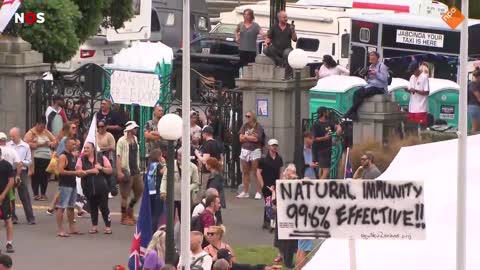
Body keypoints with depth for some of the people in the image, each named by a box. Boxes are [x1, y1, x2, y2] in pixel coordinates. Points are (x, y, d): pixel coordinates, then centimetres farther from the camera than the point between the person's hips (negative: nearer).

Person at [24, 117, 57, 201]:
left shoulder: (46, 132, 18)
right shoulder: (31, 133, 1)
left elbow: (55, 141, 17)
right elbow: (27, 144, -13)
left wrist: (49, 144, -4)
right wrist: (38, 144, -15)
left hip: (47, 158, 5)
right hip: (36, 158, -5)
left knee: (45, 177, 4)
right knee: (36, 177, -5)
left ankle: (43, 194, 14)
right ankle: (36, 194, -1)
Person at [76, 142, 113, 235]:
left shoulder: (101, 158, 2)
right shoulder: (81, 160, 4)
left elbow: (110, 170, 2)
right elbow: (78, 172, -8)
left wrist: (101, 168, -15)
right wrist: (90, 171, -17)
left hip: (101, 188, -2)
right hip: (88, 188, 2)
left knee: (104, 207, -2)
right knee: (93, 208, 10)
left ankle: (108, 226, 5)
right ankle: (94, 226, 20)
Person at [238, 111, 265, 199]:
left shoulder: (258, 127, -6)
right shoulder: (244, 126, 9)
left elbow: (256, 139, -16)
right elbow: (241, 139, 3)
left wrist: (246, 136, -4)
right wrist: (251, 137, -9)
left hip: (255, 151, -5)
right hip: (245, 150, 5)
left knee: (257, 172, -6)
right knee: (245, 172, 8)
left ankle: (259, 192, -4)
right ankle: (245, 192, 14)